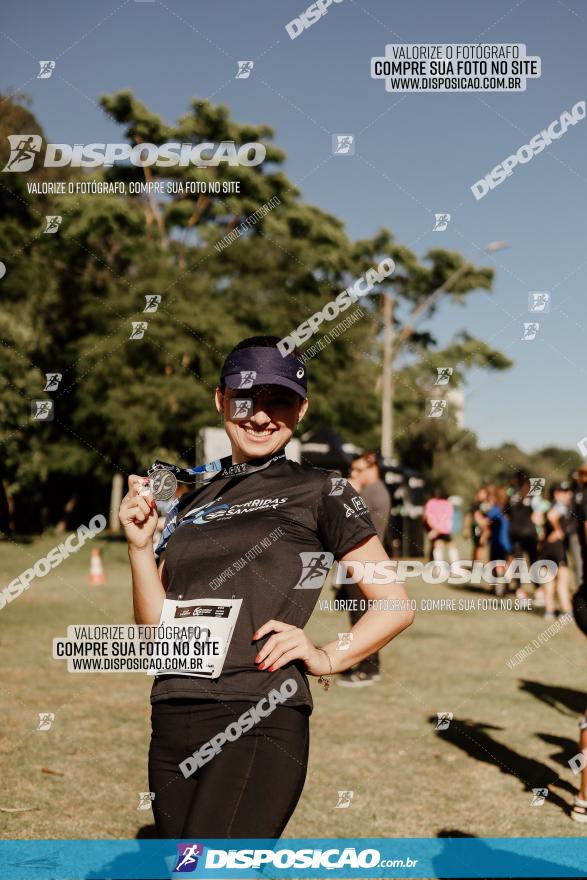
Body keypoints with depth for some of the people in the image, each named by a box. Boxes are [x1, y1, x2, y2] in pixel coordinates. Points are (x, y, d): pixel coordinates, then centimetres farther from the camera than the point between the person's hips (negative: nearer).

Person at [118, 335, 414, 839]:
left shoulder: (320, 492, 2)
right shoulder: (189, 504, 16)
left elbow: (396, 607, 3)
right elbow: (156, 632, 11)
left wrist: (329, 658, -10)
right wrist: (140, 545, 0)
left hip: (259, 726, -6)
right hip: (172, 725, 6)